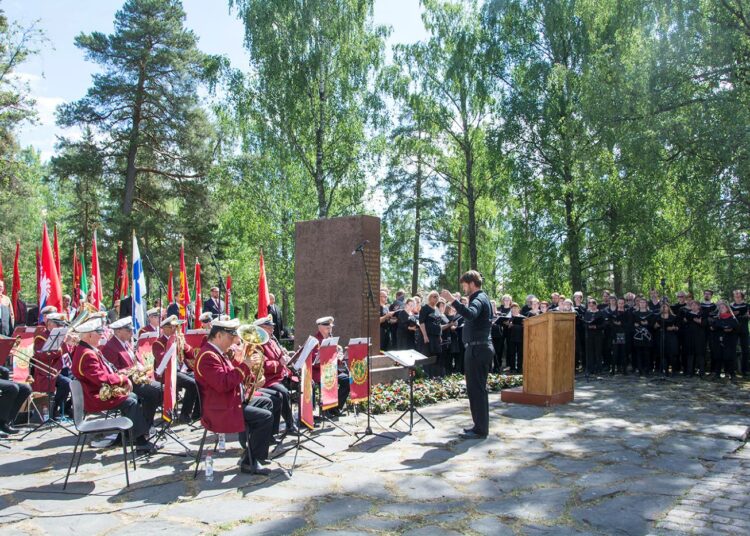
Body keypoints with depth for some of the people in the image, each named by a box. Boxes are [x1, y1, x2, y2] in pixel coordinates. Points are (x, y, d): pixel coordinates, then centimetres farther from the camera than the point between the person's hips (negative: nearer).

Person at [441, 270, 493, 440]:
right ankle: (480, 425, 21)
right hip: (480, 348, 11)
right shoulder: (482, 298, 18)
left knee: (476, 389, -7)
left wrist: (452, 300, -40)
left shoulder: (478, 299, -15)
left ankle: (480, 429, -3)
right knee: (477, 388, 14)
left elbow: (470, 314, -37)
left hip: (477, 349, -11)